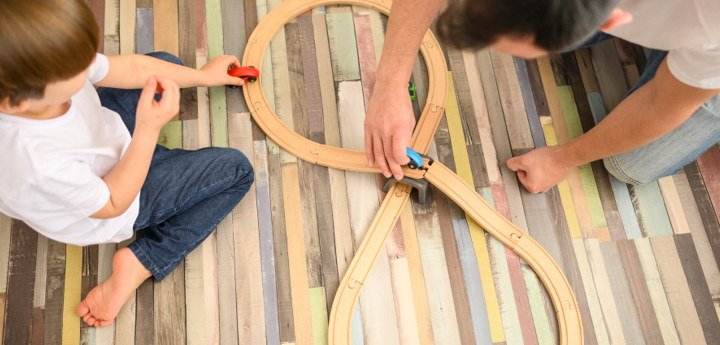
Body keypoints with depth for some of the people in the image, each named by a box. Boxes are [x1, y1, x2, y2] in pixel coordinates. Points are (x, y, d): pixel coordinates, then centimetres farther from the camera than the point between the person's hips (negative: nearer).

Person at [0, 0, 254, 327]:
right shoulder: (41, 167, -47)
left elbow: (130, 67, -13)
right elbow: (112, 205, -26)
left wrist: (202, 75, -2)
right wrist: (148, 130, -36)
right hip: (120, 206, -7)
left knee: (166, 62, 17)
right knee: (236, 170, -4)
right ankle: (144, 261, -5)